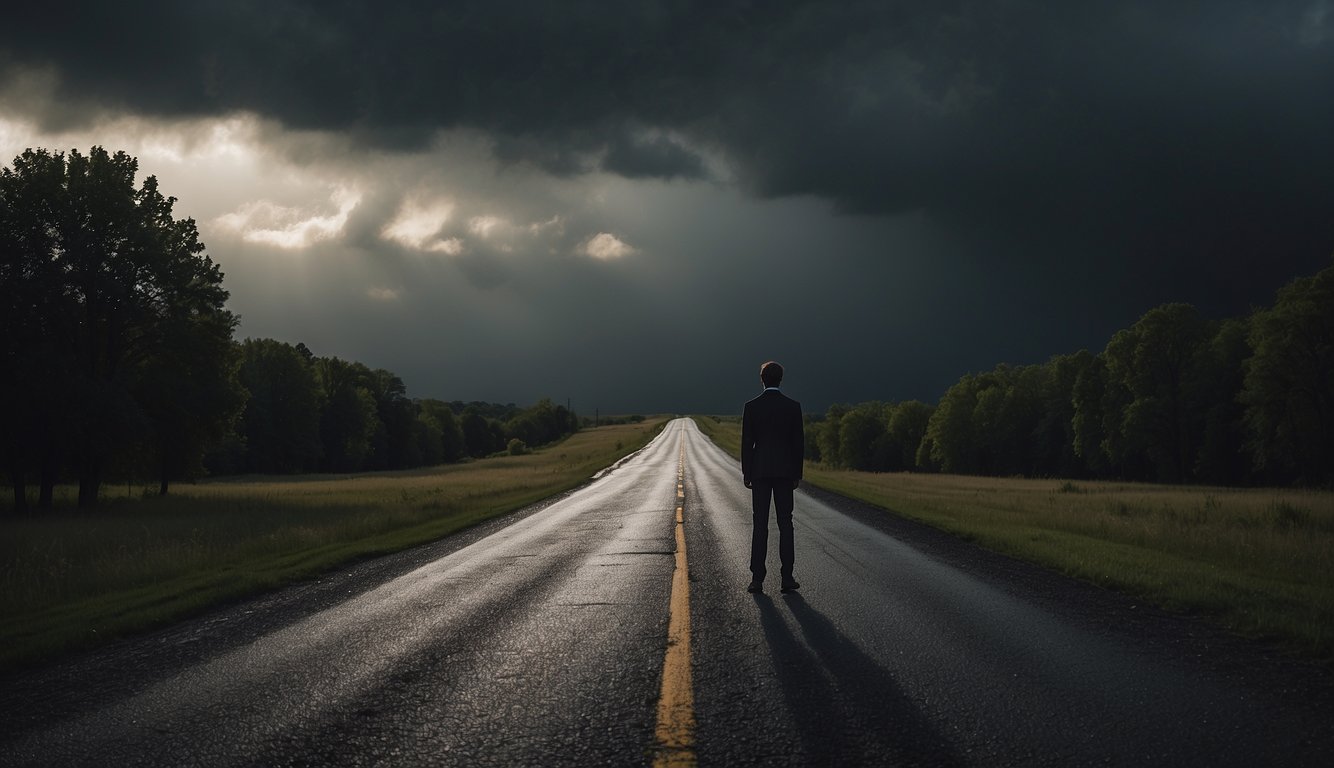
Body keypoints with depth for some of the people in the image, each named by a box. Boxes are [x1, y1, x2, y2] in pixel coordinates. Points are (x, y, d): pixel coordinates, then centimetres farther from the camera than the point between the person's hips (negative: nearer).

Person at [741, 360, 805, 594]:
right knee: (785, 524, 5)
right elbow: (799, 442, 0)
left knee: (760, 525, 2)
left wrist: (746, 474, 4)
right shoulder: (793, 406, -1)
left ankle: (757, 578, -2)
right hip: (785, 471, 0)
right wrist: (797, 474, 8)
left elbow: (747, 442, -3)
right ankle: (787, 577, 2)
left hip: (760, 471, 0)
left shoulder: (752, 407, -4)